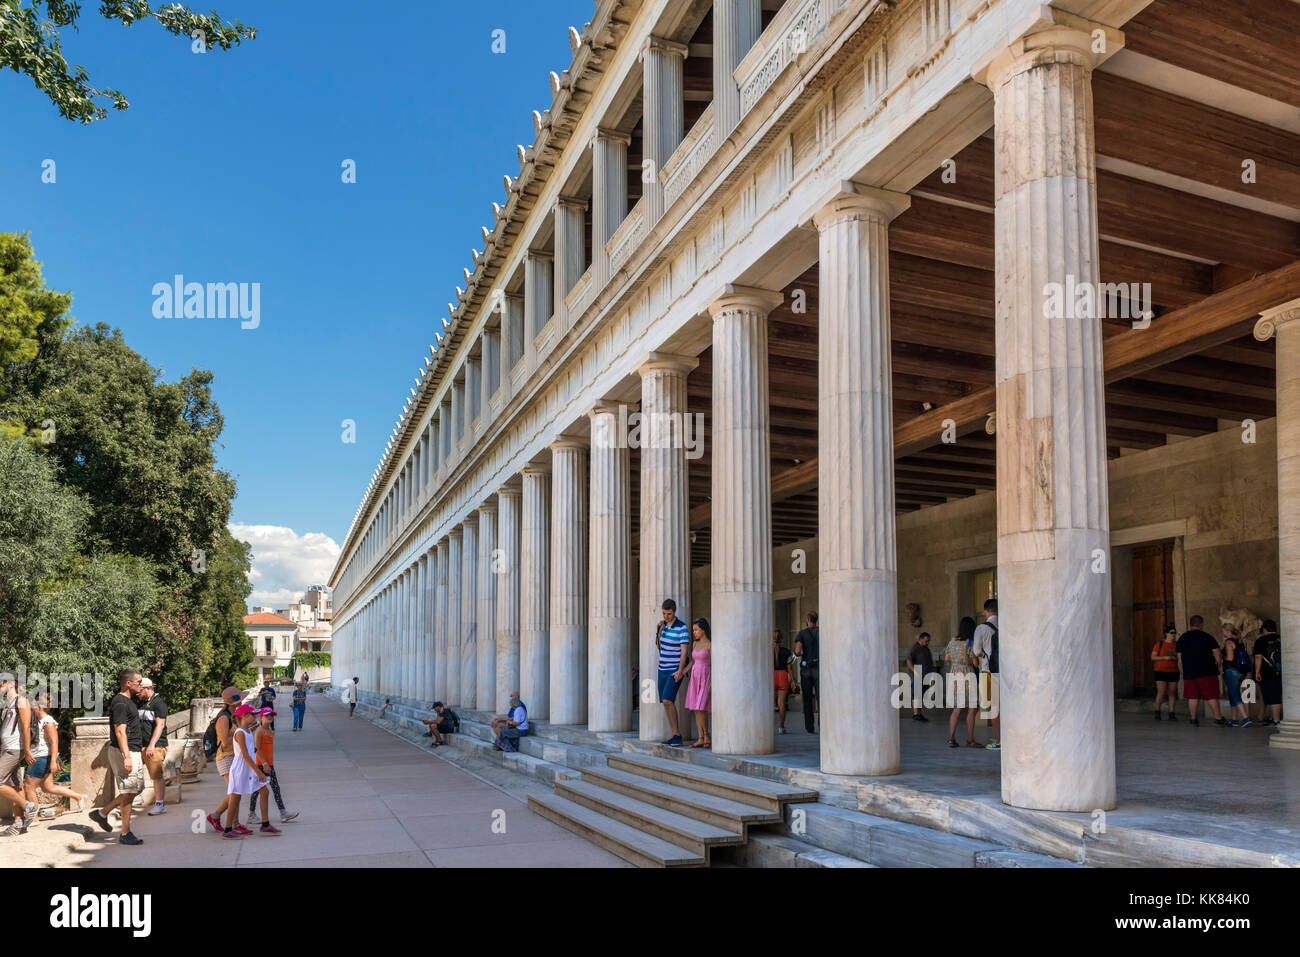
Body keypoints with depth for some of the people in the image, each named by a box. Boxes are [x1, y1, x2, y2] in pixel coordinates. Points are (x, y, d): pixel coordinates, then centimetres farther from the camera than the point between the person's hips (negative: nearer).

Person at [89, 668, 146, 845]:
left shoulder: (127, 701, 16)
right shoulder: (120, 703, -16)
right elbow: (120, 732, -22)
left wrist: (139, 753, 25)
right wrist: (126, 757, -26)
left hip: (132, 751, 10)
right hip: (123, 752, -10)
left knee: (136, 789, 14)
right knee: (128, 792, -5)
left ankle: (102, 813, 24)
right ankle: (125, 834, 1)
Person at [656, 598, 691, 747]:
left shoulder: (682, 627, -14)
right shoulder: (664, 625, 9)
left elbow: (684, 651, -17)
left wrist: (680, 671, -27)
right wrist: (659, 630, -1)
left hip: (675, 671, -7)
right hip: (663, 670, 7)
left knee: (667, 700, -19)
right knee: (666, 703, 5)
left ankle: (676, 734, -9)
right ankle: (675, 736, 12)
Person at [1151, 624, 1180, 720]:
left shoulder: (1177, 644, 6)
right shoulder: (1160, 643, -2)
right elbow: (1153, 657, -3)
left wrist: (1175, 656, -9)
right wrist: (1164, 657, -16)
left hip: (1173, 672, 3)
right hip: (1161, 671, -3)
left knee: (1172, 693, 1)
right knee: (1161, 692, -8)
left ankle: (1171, 714, 6)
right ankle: (1157, 712, 8)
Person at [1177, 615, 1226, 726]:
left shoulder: (1182, 638, 8)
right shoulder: (1207, 637, -3)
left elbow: (1180, 658, 11)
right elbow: (1217, 654, -4)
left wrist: (1183, 671, 20)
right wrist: (1219, 666, 12)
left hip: (1189, 673, 3)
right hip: (1207, 672, -3)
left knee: (1192, 697, 6)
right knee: (1211, 696, 1)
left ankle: (1193, 720, 7)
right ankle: (1218, 718, 2)